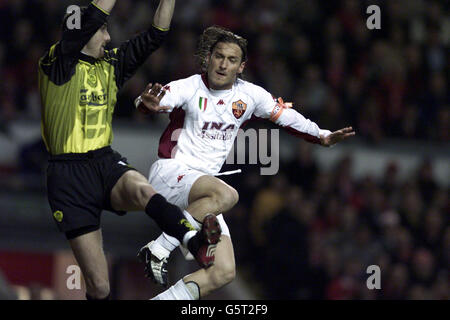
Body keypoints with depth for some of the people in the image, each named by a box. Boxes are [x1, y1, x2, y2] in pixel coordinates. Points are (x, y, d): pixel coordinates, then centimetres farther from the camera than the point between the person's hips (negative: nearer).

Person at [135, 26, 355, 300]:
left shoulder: (249, 95, 6)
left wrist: (323, 137, 11)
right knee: (226, 194, -37)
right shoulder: (190, 88, -9)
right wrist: (149, 102, -48)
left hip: (200, 199, 6)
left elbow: (286, 115, 19)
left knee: (224, 273, -7)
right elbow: (153, 102, -24)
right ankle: (159, 248, -27)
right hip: (170, 173, -6)